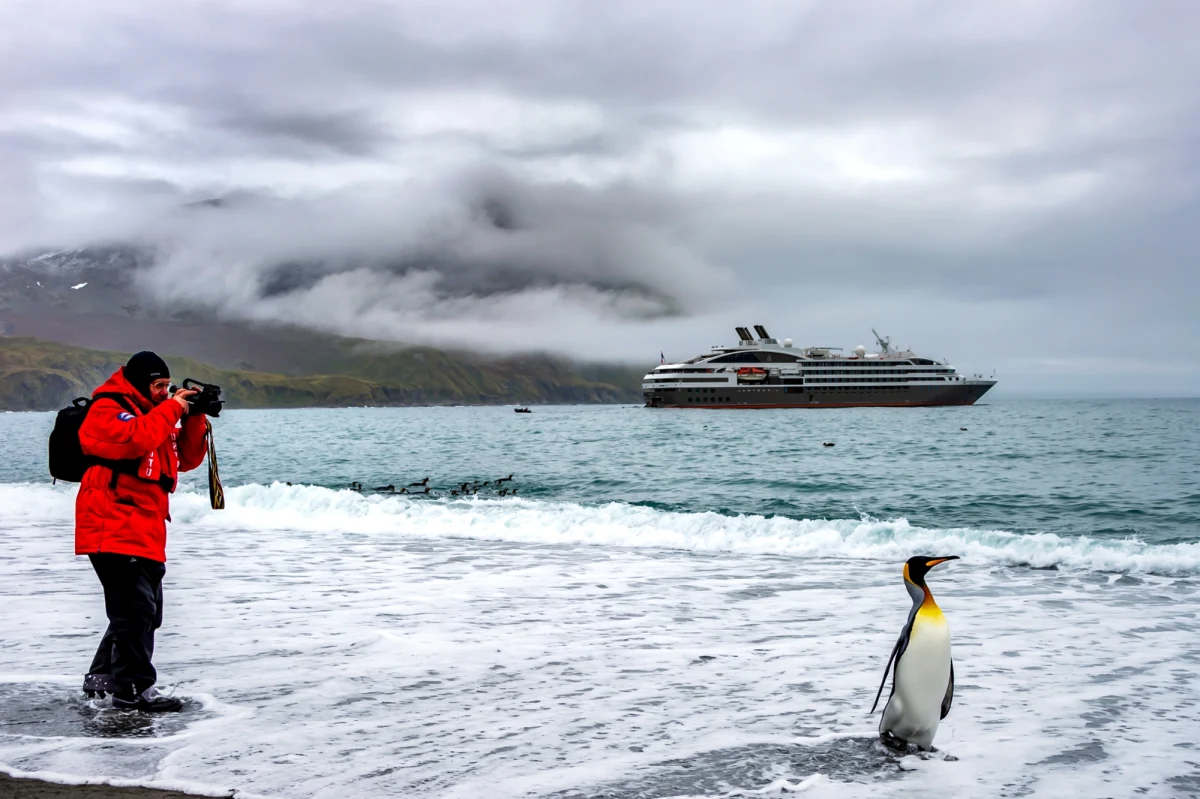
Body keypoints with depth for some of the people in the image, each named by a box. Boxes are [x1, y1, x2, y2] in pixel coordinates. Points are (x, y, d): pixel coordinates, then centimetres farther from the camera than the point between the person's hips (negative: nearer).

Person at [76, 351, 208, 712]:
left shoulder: (150, 412, 21)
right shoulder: (107, 410, -7)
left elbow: (186, 459, 17)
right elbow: (134, 439, -27)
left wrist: (194, 418, 3)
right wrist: (170, 409, -16)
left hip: (146, 533, 10)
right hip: (114, 530, -10)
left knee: (146, 611, 15)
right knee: (136, 608, -15)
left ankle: (103, 675, 27)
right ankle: (134, 689, -10)